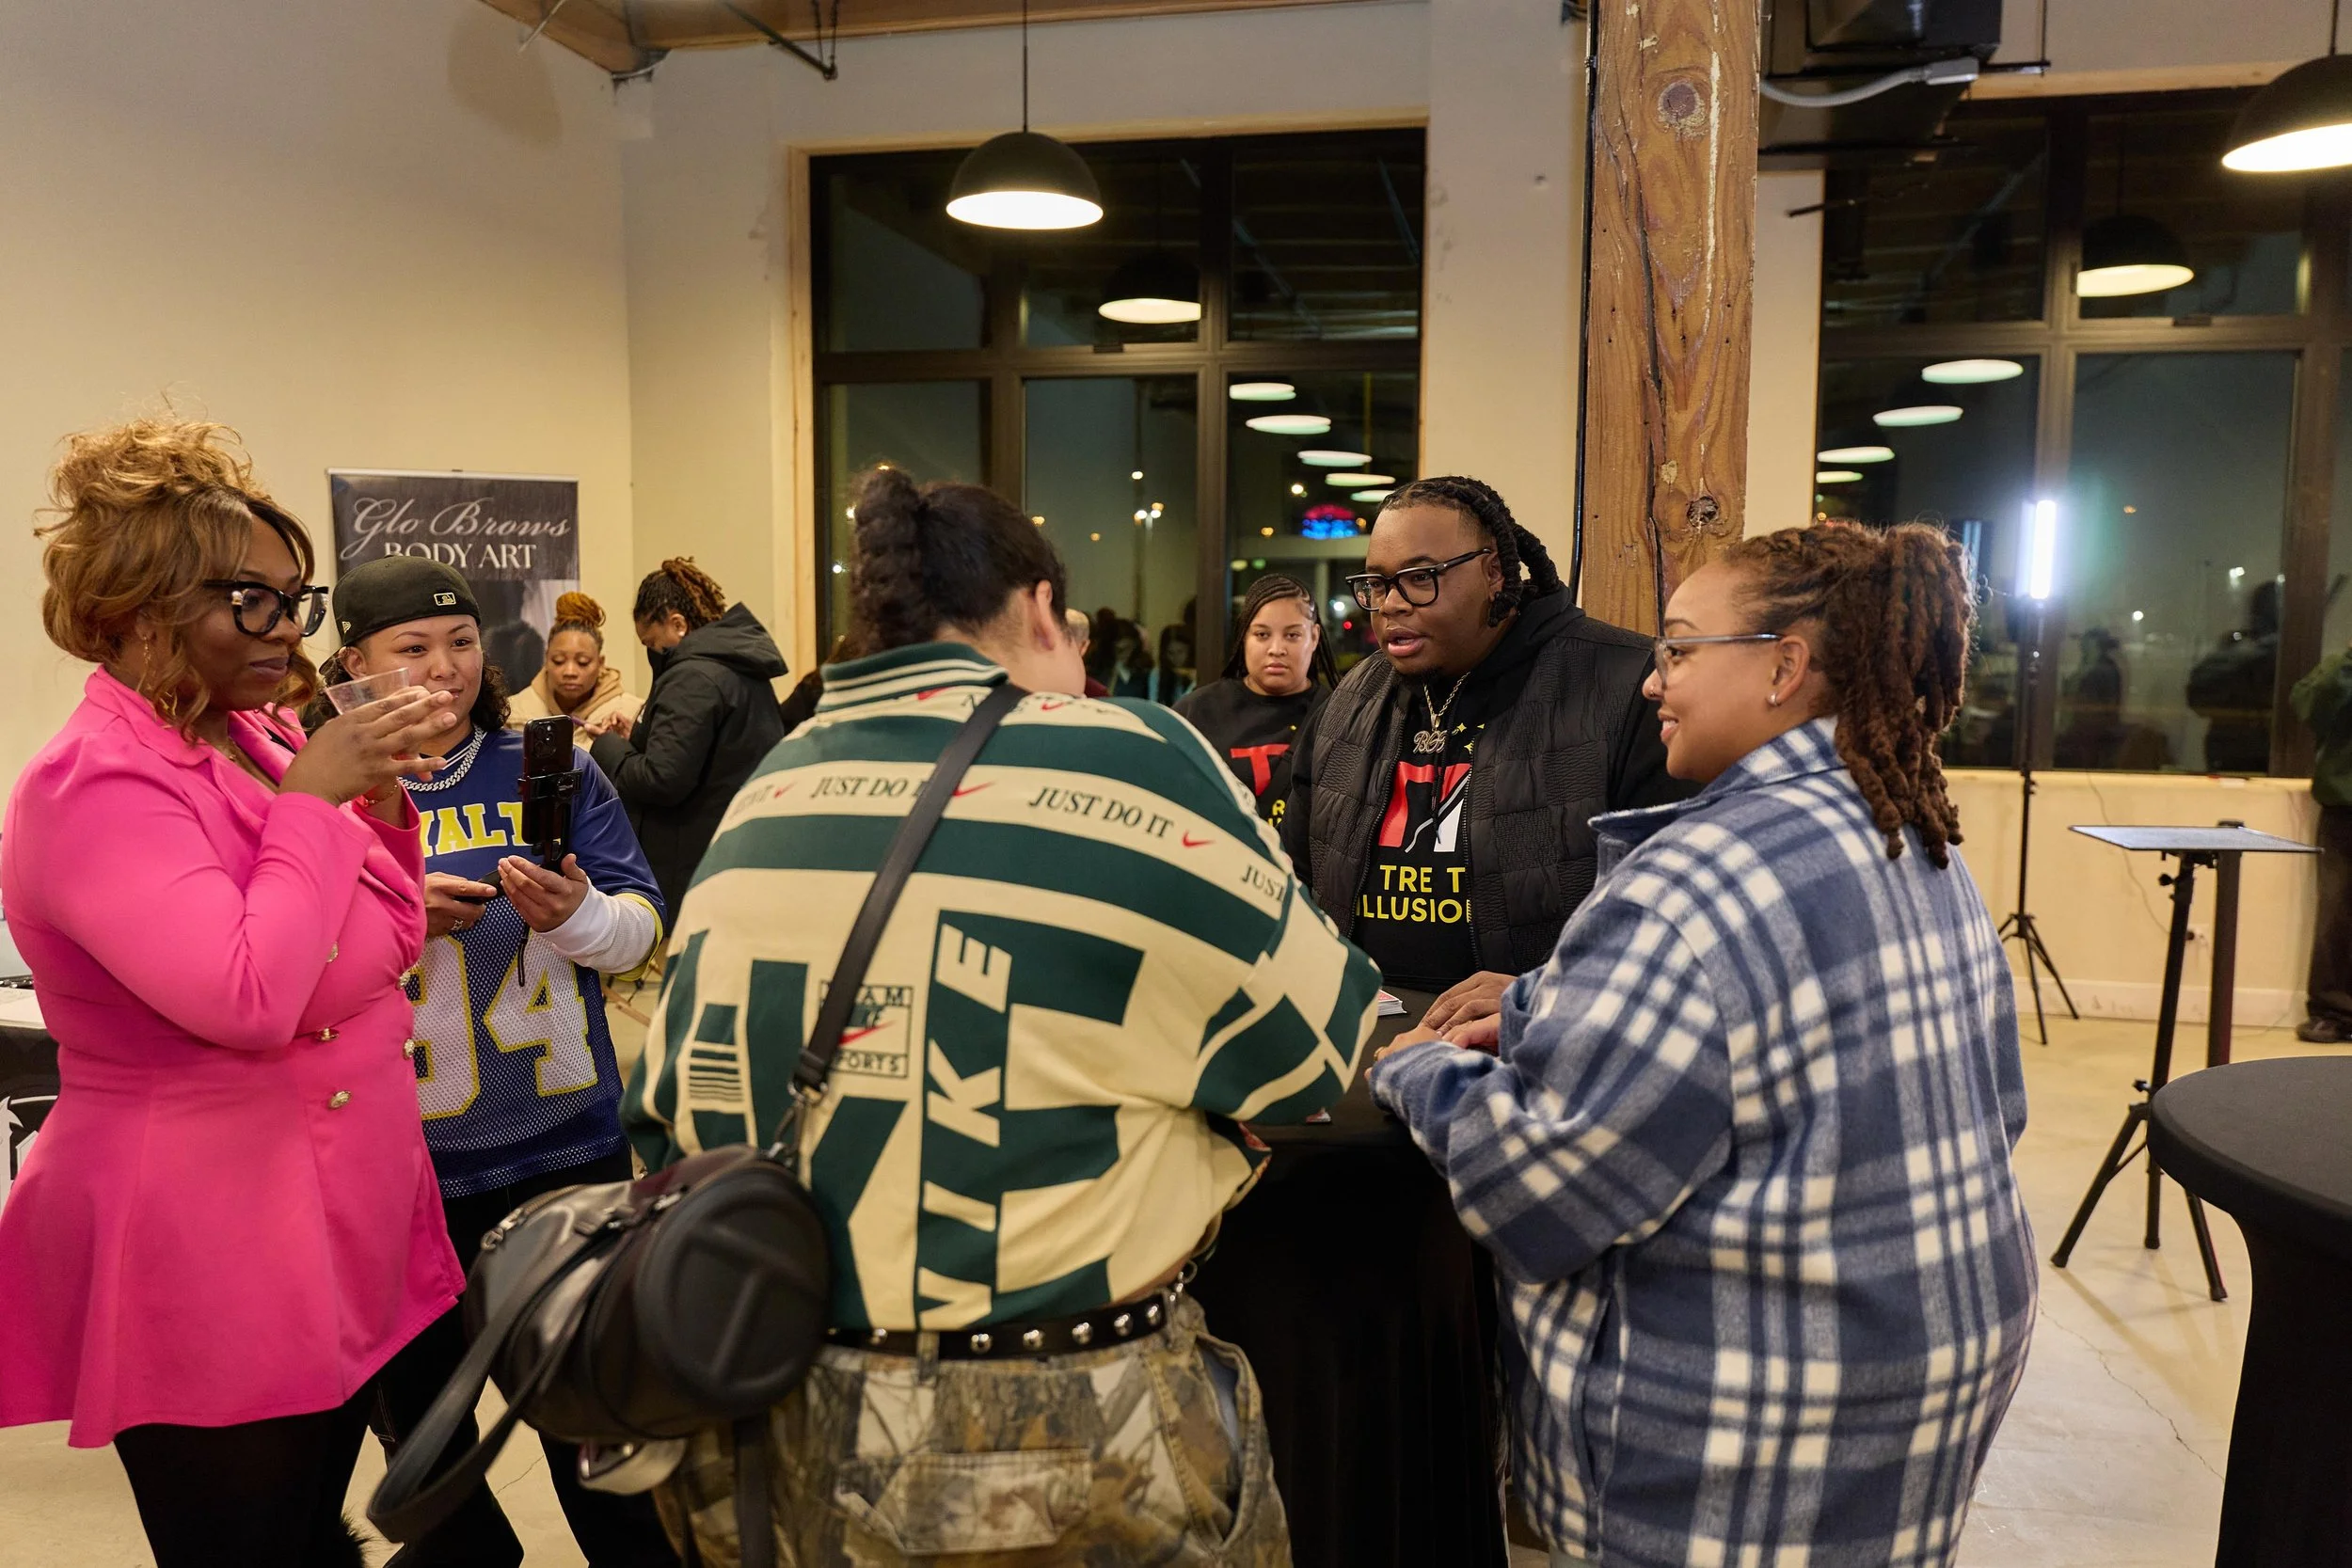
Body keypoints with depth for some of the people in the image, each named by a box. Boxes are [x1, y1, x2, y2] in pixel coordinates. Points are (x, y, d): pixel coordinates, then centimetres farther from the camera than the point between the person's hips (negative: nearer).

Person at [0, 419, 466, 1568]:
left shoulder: (258, 742, 7)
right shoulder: (96, 786, -17)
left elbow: (384, 951, 13)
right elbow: (249, 999, -29)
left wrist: (383, 802, -2)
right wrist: (309, 799, -20)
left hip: (342, 1238, 8)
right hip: (206, 1273, -7)